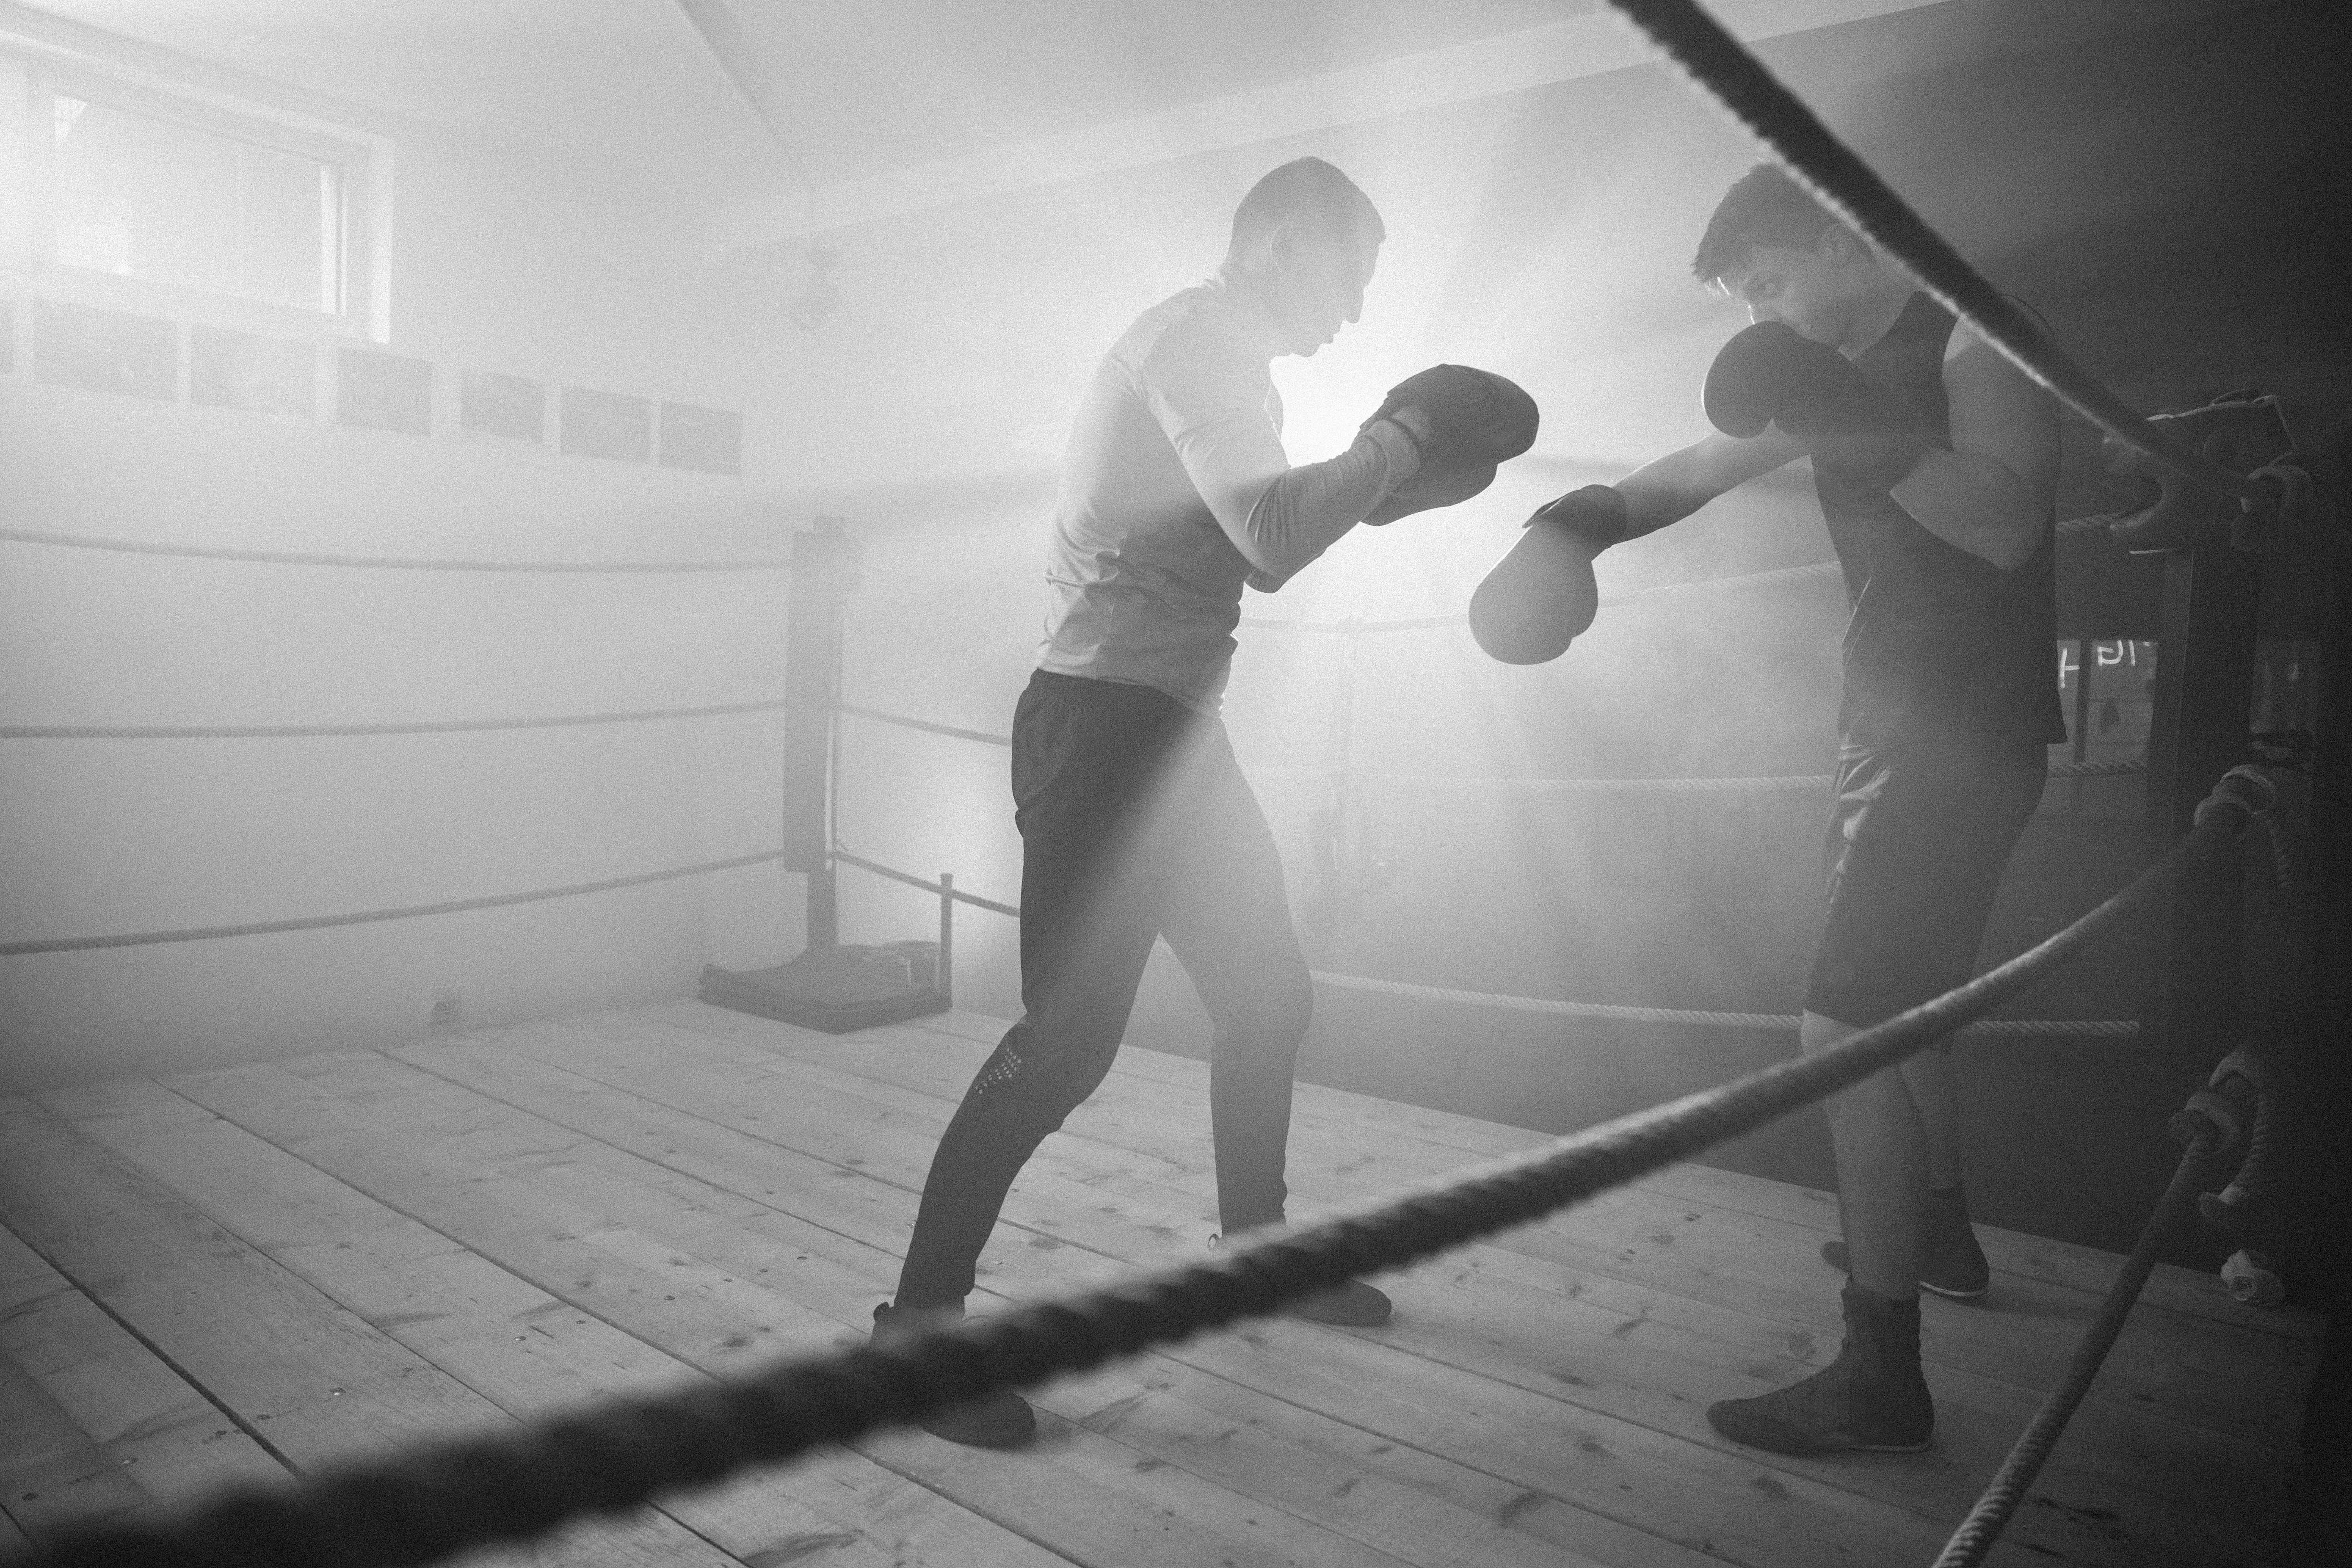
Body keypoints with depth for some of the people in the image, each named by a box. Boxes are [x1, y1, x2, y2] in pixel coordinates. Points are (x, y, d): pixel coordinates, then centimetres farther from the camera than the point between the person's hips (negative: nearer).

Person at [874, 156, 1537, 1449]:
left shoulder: (1223, 360, 20)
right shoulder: (1196, 340, -11)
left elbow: (1263, 548, 23)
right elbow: (1272, 537, -24)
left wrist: (1382, 480, 12)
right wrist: (1394, 441, -8)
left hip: (1170, 729, 10)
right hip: (1104, 720, -10)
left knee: (1266, 996, 16)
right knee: (1070, 1035, -11)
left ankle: (1254, 1250, 34)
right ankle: (917, 1321, 2)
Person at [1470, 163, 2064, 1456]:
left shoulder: (1973, 338, -10)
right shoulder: (1840, 370, 15)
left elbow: (2006, 525, -22)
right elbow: (1693, 473, 14)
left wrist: (1864, 430, -28)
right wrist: (1581, 521, -4)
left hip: (1964, 735, -9)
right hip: (1894, 729, 9)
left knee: (1844, 1029, -14)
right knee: (1898, 1004, 22)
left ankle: (1881, 1376, -8)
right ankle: (1938, 1232, 43)